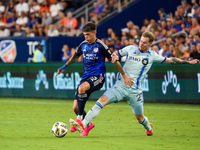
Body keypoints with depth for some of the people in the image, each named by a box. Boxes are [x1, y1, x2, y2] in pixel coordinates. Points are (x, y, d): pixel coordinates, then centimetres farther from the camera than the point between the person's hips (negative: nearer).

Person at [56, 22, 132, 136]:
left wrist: (124, 76, -5)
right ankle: (88, 124, 26)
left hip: (97, 77, -6)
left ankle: (80, 119, -26)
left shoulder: (100, 46, -8)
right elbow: (75, 57, 30)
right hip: (86, 77, 6)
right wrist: (64, 66, 28)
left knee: (81, 88, -38)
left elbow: (114, 60, -5)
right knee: (75, 108, -1)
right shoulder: (83, 45, 9)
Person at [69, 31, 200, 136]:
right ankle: (84, 124, -25)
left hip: (134, 90, -1)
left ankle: (148, 127, 44)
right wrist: (115, 57, -9)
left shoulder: (152, 56, 2)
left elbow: (170, 60, 12)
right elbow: (116, 54, 15)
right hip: (120, 85, 1)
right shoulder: (131, 49, 6)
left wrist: (188, 62, 13)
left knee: (140, 117, 7)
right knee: (102, 100, -20)